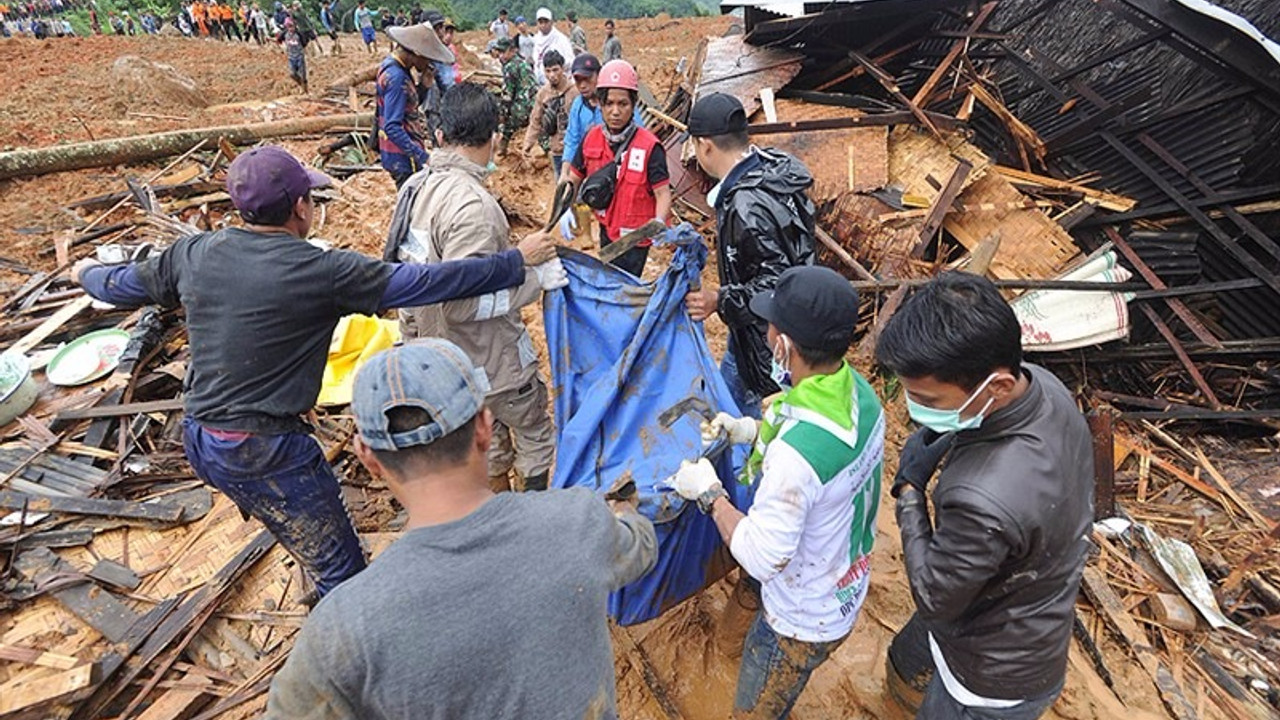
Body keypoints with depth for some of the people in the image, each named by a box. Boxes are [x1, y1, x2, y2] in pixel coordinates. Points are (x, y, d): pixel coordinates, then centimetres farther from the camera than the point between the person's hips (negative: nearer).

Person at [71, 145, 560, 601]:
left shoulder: (195, 254, 1)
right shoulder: (321, 271, -19)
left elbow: (123, 285, 19)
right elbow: (424, 282, -20)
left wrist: (86, 273, 43)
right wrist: (518, 262, -12)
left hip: (200, 442, 9)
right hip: (267, 453, -8)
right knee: (342, 572, 4)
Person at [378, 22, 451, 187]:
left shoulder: (394, 66, 8)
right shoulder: (396, 77, -22)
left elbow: (412, 105, 17)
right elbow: (392, 127, -26)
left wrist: (424, 85, 0)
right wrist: (422, 157, -28)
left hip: (406, 154, 10)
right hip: (403, 157, -10)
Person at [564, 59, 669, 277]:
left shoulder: (649, 146, -19)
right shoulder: (591, 139, -3)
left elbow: (663, 193, -20)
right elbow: (573, 180, 6)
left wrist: (658, 223, -39)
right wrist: (567, 210, -12)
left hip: (634, 237, -6)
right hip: (606, 232, 6)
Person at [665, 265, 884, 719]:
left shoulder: (794, 455, -42)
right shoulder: (858, 390, -14)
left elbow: (762, 558, -30)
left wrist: (709, 494, -19)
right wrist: (752, 430, -2)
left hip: (804, 621, -7)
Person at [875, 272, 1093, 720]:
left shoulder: (984, 502, -47)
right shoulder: (1042, 385, -21)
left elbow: (934, 600, -26)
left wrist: (909, 490, -21)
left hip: (995, 681, -7)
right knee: (908, 653, 34)